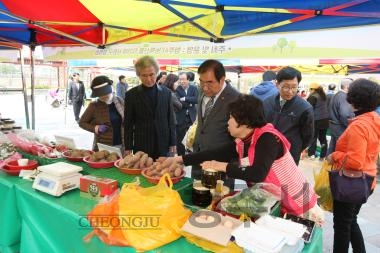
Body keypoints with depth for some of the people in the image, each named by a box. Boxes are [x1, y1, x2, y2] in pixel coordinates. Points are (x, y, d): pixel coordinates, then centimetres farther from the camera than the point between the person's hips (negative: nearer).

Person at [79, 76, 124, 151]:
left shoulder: (120, 101, 1)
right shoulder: (94, 106, -7)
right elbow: (82, 122, 3)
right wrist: (96, 128, -12)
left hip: (121, 145, 3)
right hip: (103, 147, -3)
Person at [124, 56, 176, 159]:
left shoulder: (166, 92, 3)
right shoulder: (131, 94, -1)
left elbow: (171, 119, 6)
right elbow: (128, 123, 1)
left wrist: (173, 143, 5)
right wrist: (128, 148, -1)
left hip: (163, 146, 2)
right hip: (141, 146, -1)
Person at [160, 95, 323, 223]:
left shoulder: (267, 138, -26)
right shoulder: (241, 143, -3)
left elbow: (258, 174, -36)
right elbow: (215, 153, 1)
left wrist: (224, 167, -24)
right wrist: (180, 159, 1)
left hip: (298, 205, -6)